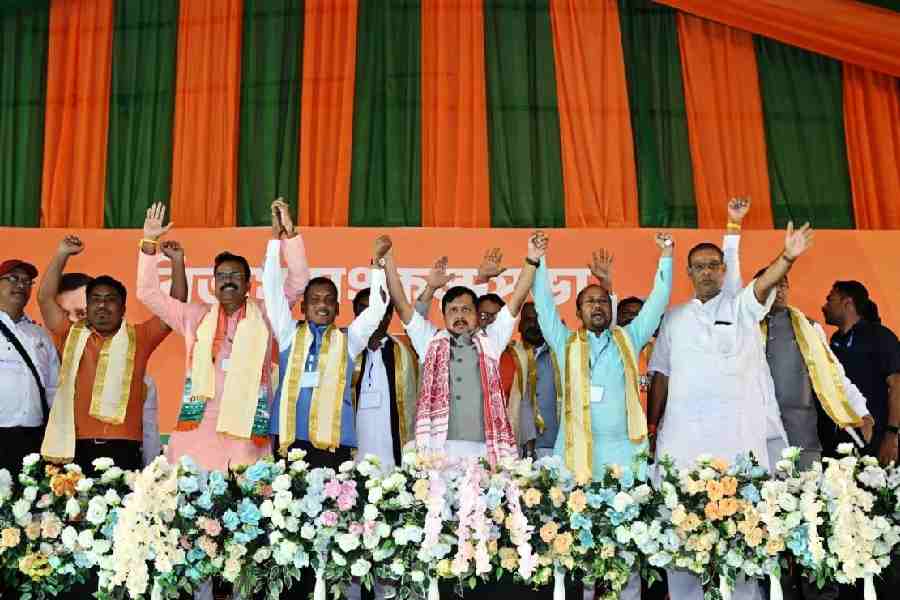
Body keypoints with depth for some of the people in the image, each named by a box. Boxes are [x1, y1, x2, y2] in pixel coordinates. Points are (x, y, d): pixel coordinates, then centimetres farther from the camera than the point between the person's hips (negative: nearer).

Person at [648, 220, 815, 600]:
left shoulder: (742, 307, 6)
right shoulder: (674, 317, 15)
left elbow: (764, 284, -16)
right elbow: (661, 375, 15)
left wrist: (788, 257, -36)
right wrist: (650, 427, 9)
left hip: (736, 433, -3)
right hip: (682, 434, 3)